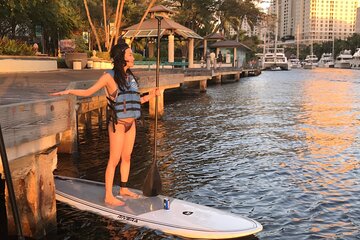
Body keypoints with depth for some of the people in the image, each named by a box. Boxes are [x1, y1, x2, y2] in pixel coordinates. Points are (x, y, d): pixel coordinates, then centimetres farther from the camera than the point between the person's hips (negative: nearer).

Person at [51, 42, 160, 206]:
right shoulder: (109, 76, -9)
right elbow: (88, 92, -6)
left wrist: (150, 96, 3)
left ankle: (124, 188, 30)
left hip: (131, 123, 7)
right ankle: (109, 196, 7)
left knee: (127, 157, 15)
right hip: (117, 124, -7)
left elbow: (132, 100, 11)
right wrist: (68, 91, -18)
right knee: (114, 160, -2)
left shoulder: (129, 76, 9)